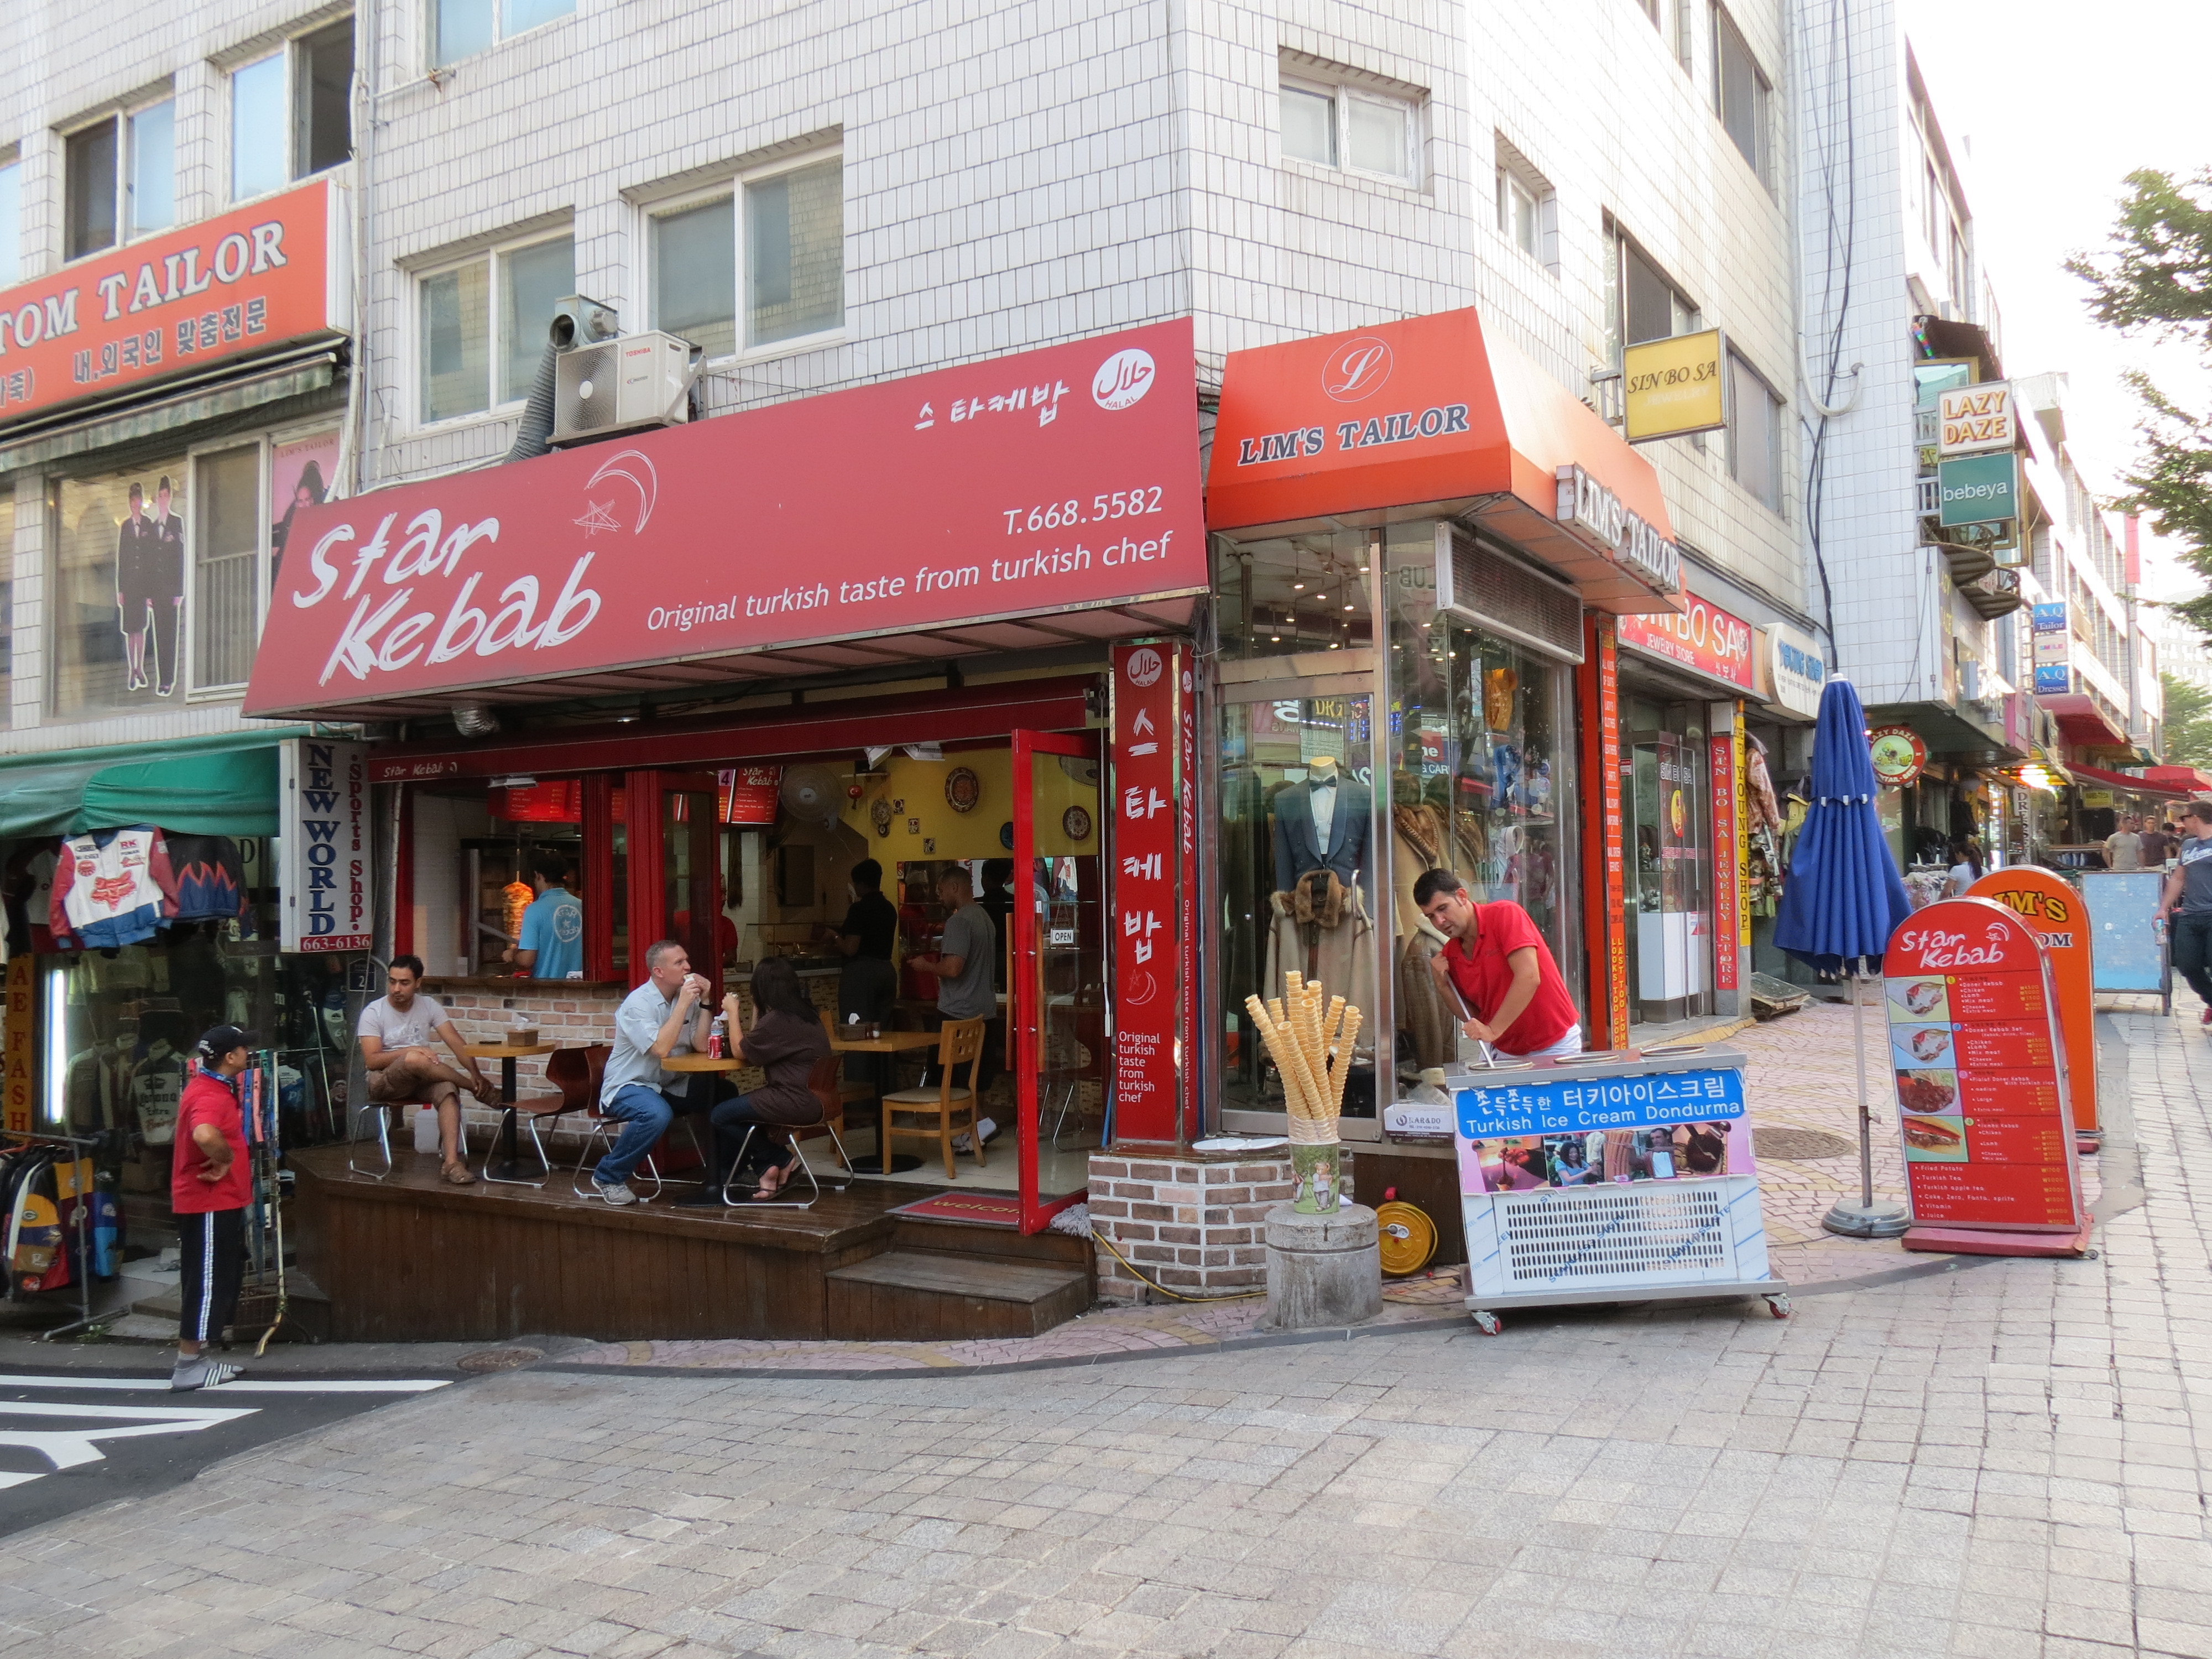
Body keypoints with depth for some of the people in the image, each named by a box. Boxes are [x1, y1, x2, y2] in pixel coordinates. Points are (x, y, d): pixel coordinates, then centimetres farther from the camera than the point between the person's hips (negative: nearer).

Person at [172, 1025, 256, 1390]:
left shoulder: (215, 1087, 13)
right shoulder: (209, 1096, -21)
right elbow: (205, 1135, -43)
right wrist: (226, 1159, -25)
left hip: (219, 1201, 11)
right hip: (209, 1203, -11)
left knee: (220, 1282, 17)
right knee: (206, 1282, -4)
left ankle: (198, 1358, 26)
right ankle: (188, 1367, 2)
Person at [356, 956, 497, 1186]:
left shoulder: (429, 1006, 5)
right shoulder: (373, 1013, -4)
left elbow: (455, 1042, -4)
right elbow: (371, 1060, -12)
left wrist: (475, 1073, -20)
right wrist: (410, 1051, -24)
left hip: (422, 1080, 3)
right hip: (384, 1082, -3)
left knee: (448, 1090, -33)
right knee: (414, 1060, -37)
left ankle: (451, 1161, -42)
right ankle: (480, 1090, -20)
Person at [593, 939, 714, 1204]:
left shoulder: (686, 997, 3)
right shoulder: (638, 1003, -17)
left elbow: (702, 1045, -5)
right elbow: (661, 1049, -29)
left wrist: (704, 1002, -12)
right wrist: (683, 1004, -26)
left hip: (668, 1086, 7)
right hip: (627, 1086, -7)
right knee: (657, 1113, -37)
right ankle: (608, 1177, -16)